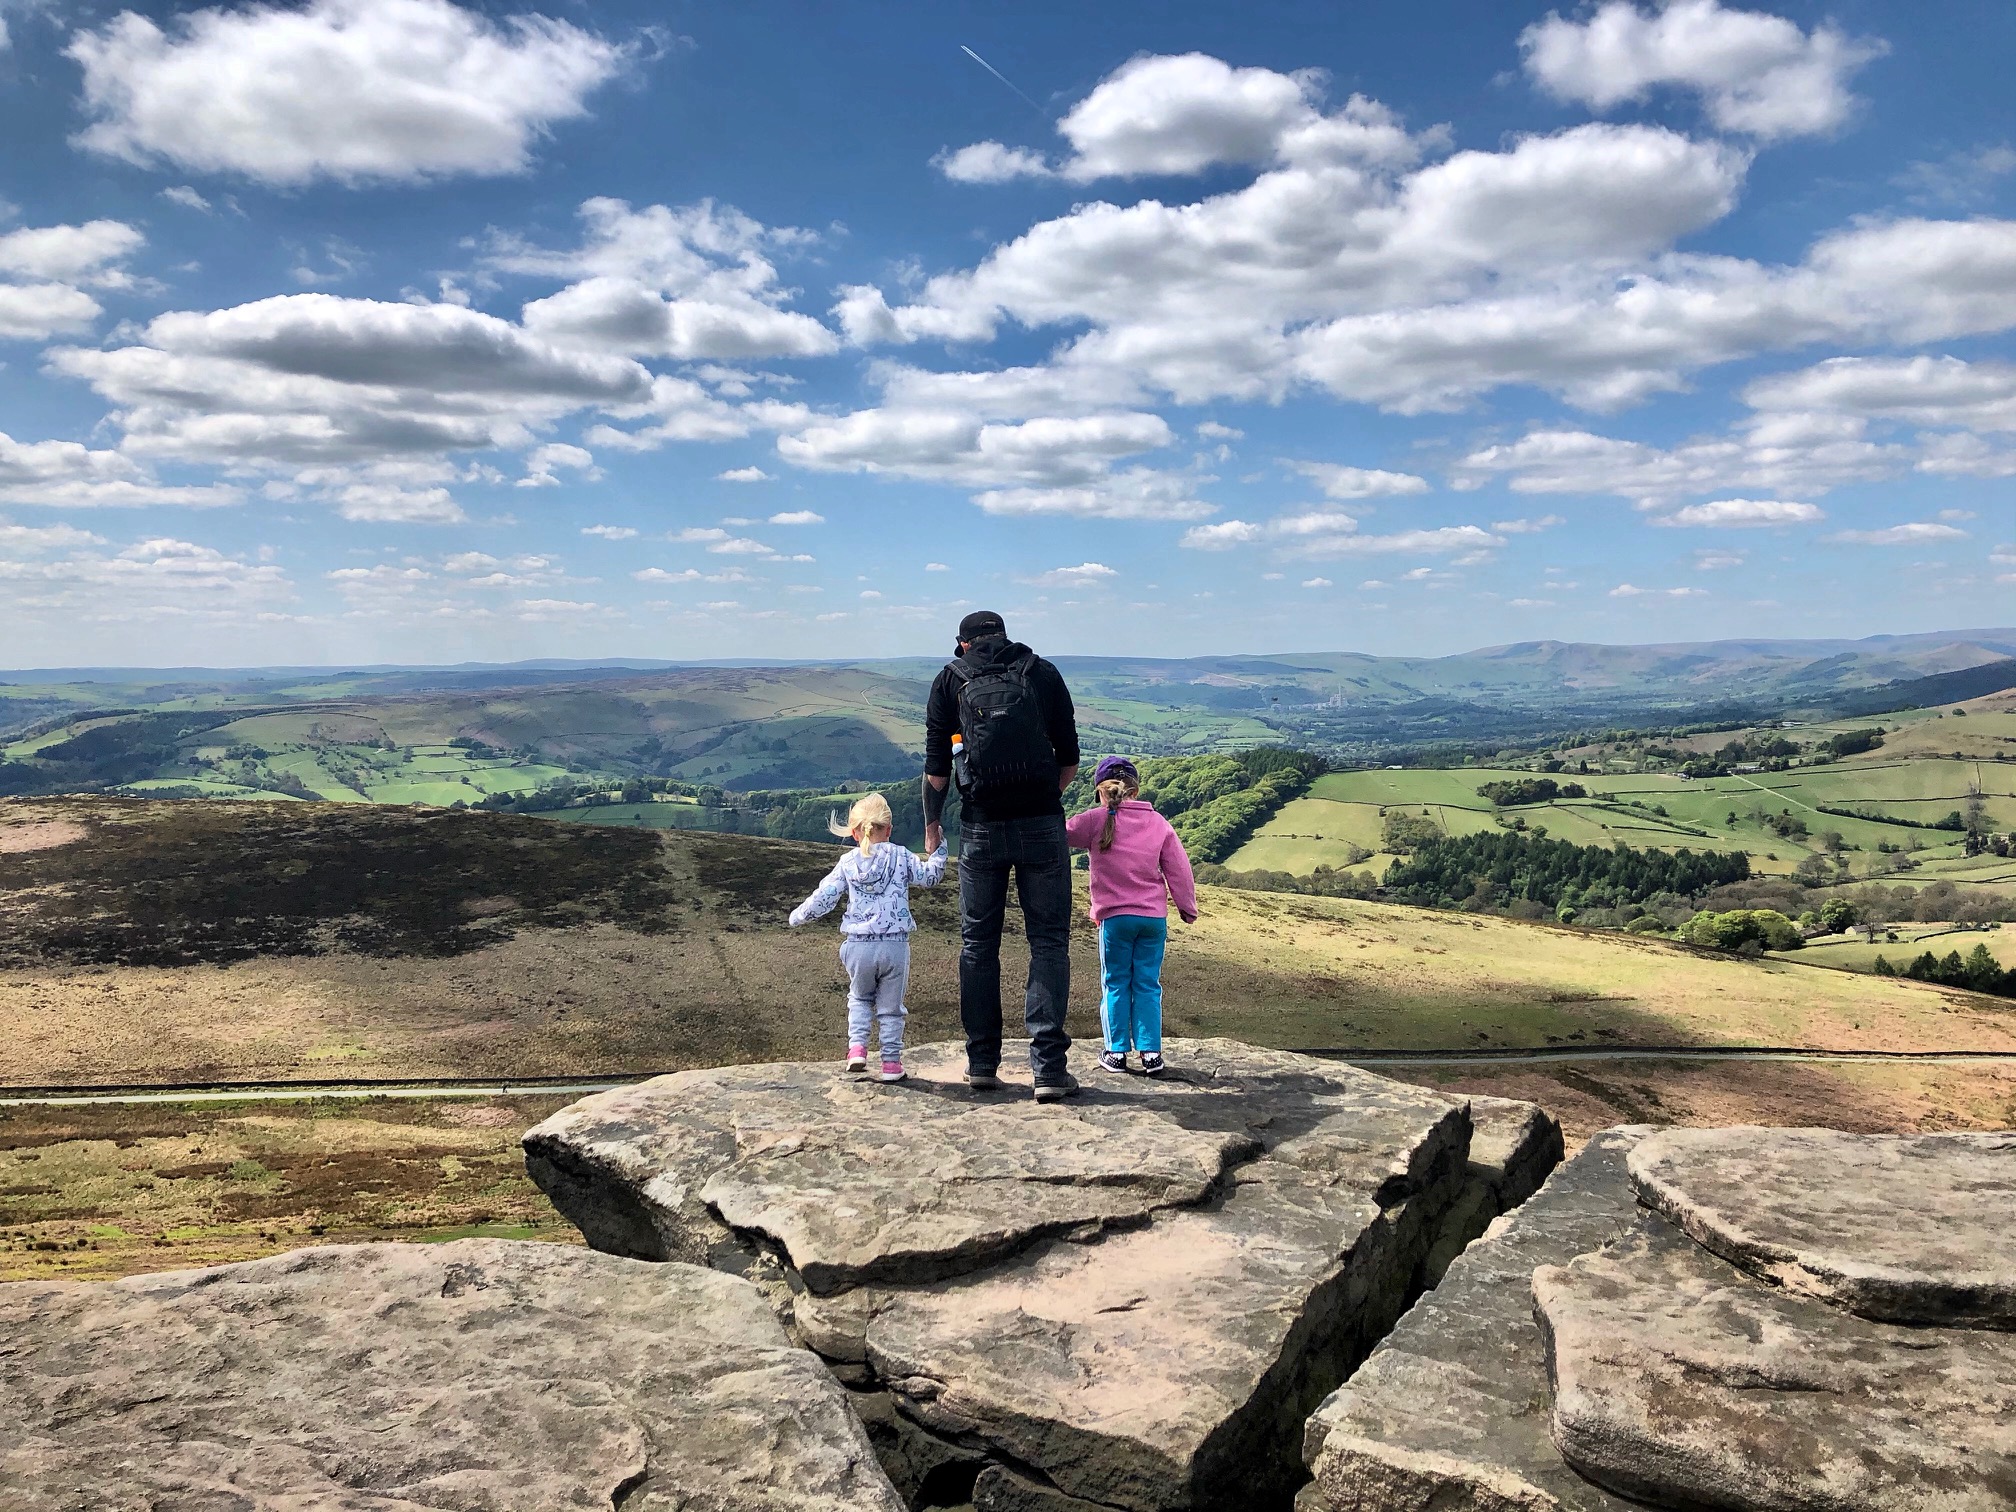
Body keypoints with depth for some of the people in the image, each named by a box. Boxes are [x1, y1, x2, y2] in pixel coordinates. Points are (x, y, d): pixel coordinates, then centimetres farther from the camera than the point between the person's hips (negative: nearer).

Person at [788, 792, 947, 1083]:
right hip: (895, 946, -1)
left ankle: (857, 1048, 7)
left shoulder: (847, 863, 3)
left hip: (857, 946, 1)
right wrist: (938, 850, 23)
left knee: (859, 998, 23)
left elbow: (823, 898, 4)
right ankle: (892, 1062, 13)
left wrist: (798, 916, 19)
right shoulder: (901, 856, 2)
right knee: (890, 1006, 11)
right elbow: (930, 876, 9)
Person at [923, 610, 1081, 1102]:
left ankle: (982, 1063, 16)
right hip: (1042, 826, 0)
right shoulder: (1044, 673, 10)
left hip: (981, 827, 0)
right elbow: (1069, 760, 9)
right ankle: (1048, 1068, -2)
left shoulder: (950, 679, 9)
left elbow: (936, 767, 4)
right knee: (1049, 942, 4)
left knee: (978, 944, 12)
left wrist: (931, 823, 19)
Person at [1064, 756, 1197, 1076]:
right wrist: (1188, 907, 16)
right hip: (1154, 917, 3)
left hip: (1114, 916, -2)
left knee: (1116, 984, 8)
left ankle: (1116, 1051, 12)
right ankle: (1151, 1053, 7)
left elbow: (1063, 835, 0)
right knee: (1148, 985, 8)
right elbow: (1178, 868, 7)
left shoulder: (1096, 820, -5)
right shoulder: (1158, 822, 6)